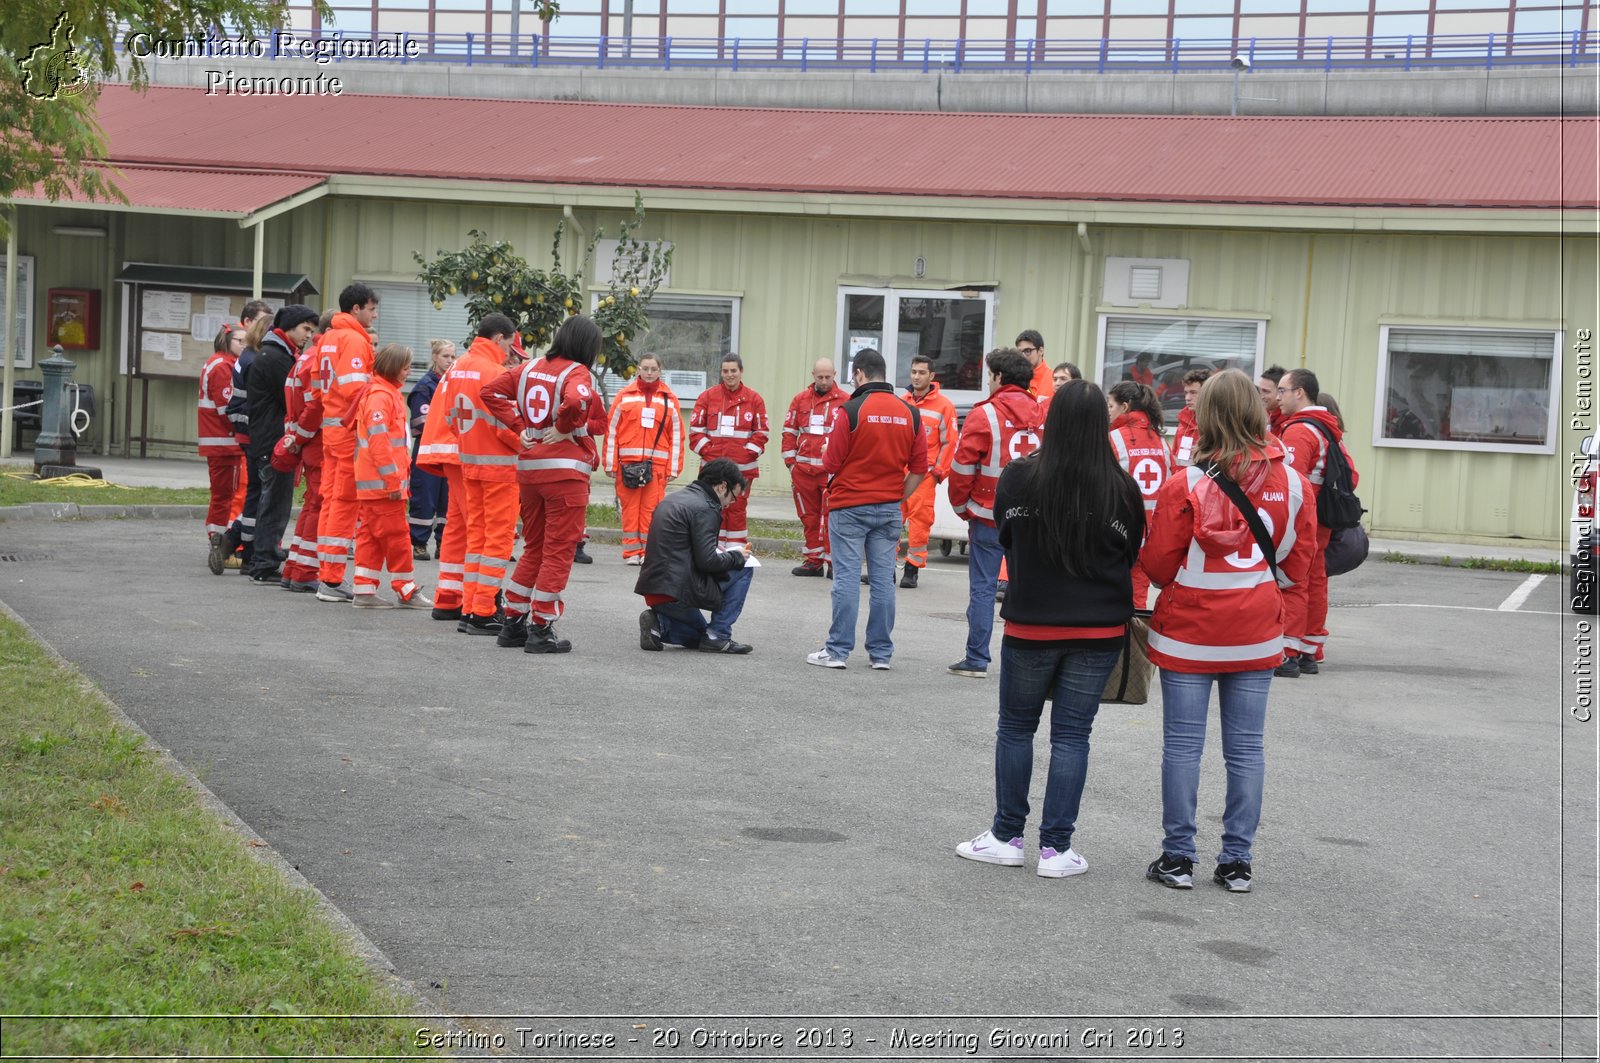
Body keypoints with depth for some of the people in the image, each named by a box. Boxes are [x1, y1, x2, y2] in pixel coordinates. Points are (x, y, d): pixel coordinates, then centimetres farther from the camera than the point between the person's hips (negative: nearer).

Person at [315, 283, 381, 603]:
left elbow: (325, 383, 16)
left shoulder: (328, 337, 15)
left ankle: (325, 574, 17)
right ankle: (332, 581, -3)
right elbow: (354, 387, -23)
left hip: (331, 427, 9)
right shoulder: (354, 339, -13)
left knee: (331, 499, 12)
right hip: (351, 429, -9)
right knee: (345, 502, -5)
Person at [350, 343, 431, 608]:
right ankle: (406, 591, 5)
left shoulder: (388, 393, 19)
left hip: (370, 483, 10)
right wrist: (393, 479, -20)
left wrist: (397, 476, 20)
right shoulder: (380, 395, -14)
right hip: (382, 481, -10)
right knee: (396, 535, -2)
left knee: (370, 535, 9)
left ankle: (365, 590, 11)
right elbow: (378, 438, -21)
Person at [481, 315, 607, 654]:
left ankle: (513, 623, 22)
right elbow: (577, 400, -31)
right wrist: (565, 428, -13)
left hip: (528, 468, 7)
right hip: (565, 469, -7)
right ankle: (541, 629, 2)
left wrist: (519, 426, 8)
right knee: (558, 551, 1)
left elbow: (491, 391, 9)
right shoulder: (576, 372, -10)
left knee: (534, 549, 18)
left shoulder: (530, 368, 10)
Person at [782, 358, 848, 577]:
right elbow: (789, 432, 14)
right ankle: (813, 561, 16)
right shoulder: (800, 400, 12)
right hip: (803, 469, 4)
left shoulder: (845, 401, 2)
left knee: (831, 517, -7)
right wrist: (790, 461, 8)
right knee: (809, 517, 9)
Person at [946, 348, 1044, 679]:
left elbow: (962, 468, -8)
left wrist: (962, 507, 6)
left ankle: (977, 659, 4)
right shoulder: (1043, 416, 4)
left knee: (982, 588, 2)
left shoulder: (984, 415, -9)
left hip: (988, 517, -4)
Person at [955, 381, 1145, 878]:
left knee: (1015, 727, 14)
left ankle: (1006, 836, 19)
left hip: (1029, 624, 0)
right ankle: (1056, 847, 10)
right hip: (1098, 631, 1)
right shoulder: (1121, 488, -9)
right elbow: (1133, 554, 5)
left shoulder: (1018, 478, -11)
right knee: (1072, 734, 7)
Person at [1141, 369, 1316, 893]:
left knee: (1183, 745, 5)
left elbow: (1158, 564, -5)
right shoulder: (1293, 485, -1)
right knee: (1246, 748, 9)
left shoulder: (1186, 485, -13)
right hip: (1257, 638, 3)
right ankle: (1237, 860, 13)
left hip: (1189, 634, -3)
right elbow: (1298, 565, 7)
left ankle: (1178, 857, 10)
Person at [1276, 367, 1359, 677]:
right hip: (1321, 523, 9)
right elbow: (1352, 475, 17)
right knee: (1315, 583, 12)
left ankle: (1288, 654, -5)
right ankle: (1311, 654, 19)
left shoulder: (1299, 431, -15)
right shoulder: (1330, 430, 15)